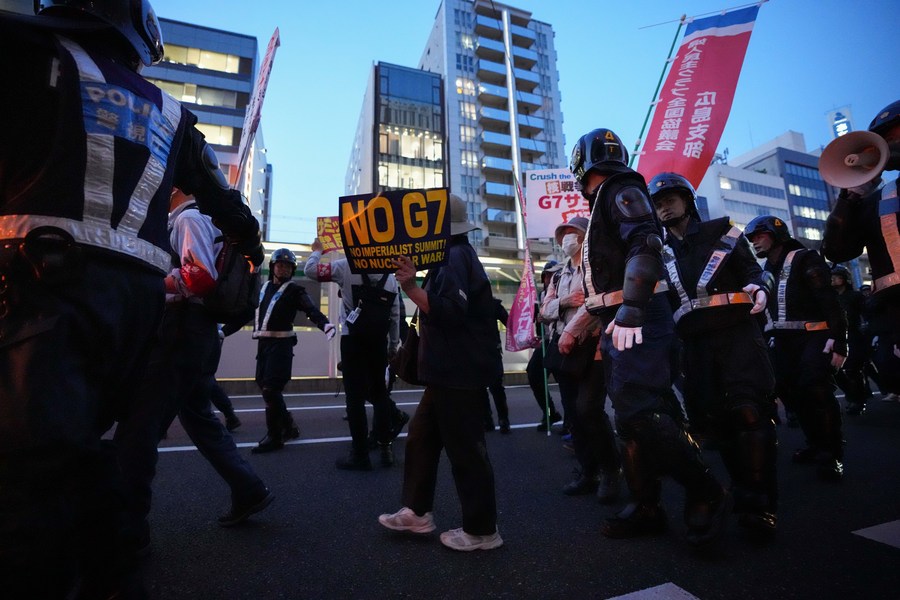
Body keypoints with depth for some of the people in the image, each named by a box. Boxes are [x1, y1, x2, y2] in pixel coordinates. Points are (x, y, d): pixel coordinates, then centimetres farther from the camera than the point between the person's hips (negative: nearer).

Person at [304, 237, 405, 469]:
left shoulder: (347, 266, -2)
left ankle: (360, 454, 5)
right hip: (379, 341, 5)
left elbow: (310, 270, 0)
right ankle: (386, 447, 18)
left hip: (353, 339, -4)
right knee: (379, 391, 15)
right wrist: (394, 345, 17)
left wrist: (317, 251, 19)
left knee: (355, 395, 1)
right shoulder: (390, 276, 11)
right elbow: (395, 316, 10)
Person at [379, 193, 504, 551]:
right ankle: (417, 512, 30)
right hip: (450, 370, 11)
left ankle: (482, 530, 17)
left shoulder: (456, 257, -14)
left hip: (461, 372, -11)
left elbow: (452, 312, -27)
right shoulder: (453, 256, 18)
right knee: (421, 437, 17)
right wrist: (415, 285, 20)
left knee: (465, 448, 0)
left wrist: (412, 288, -33)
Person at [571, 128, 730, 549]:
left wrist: (630, 310, -27)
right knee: (632, 417, 9)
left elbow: (645, 247, -21)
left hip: (637, 321, -10)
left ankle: (707, 495, 5)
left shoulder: (622, 191, -3)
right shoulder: (605, 203, 25)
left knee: (639, 413, -14)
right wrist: (601, 324, 24)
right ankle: (645, 508, 18)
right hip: (620, 324, 10)